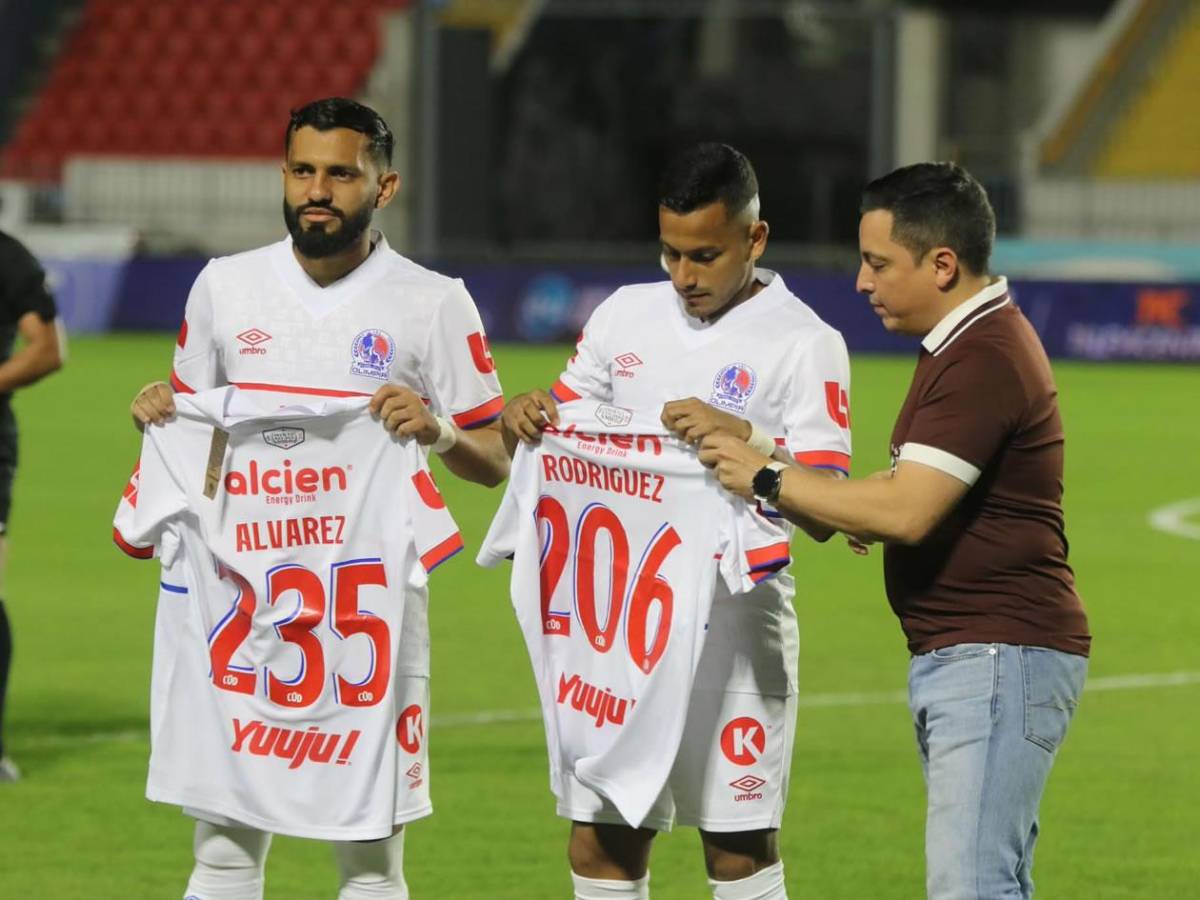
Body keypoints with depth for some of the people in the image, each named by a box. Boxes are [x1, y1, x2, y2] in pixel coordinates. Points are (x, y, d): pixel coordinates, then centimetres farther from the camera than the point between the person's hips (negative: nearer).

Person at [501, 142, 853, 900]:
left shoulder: (805, 344, -7)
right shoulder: (627, 313, 10)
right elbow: (562, 424, 19)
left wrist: (744, 439, -27)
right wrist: (524, 417, -5)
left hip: (733, 622, -5)